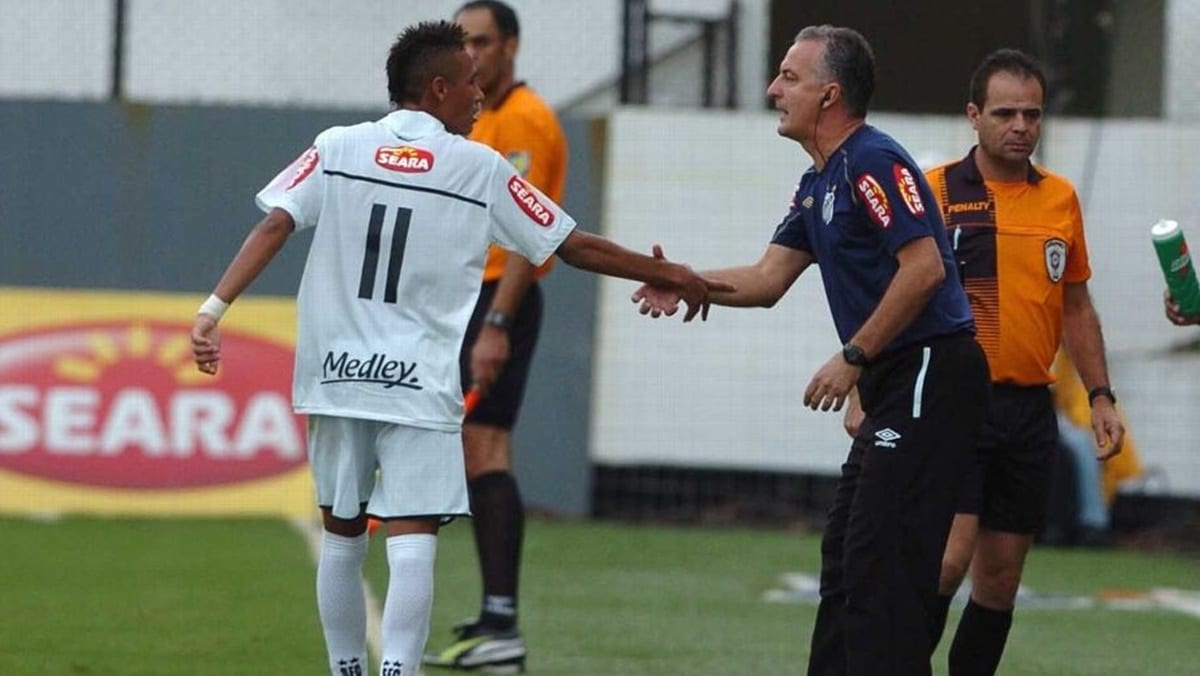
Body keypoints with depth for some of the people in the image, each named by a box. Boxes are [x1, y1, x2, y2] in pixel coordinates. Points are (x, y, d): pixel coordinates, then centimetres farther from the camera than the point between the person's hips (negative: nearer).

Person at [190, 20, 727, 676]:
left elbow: (272, 226, -9)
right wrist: (667, 275, 17)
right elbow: (578, 248, 6)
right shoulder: (481, 169, 1)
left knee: (341, 538, 15)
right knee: (412, 544, -7)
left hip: (337, 374, 3)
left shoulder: (337, 149, 4)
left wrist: (214, 308, -12)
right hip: (421, 386, -3)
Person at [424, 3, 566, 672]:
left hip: (500, 303, -10)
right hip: (470, 302, 10)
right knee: (478, 459, 10)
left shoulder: (523, 120, -12)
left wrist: (495, 325, -25)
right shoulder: (483, 120, 18)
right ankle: (493, 617, 13)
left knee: (486, 453, -15)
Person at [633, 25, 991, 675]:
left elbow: (924, 267, -23)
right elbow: (768, 278, 19)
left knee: (879, 563, -13)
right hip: (894, 385, 11)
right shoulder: (818, 184, 18)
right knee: (845, 555, 12)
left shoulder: (874, 163, -15)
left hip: (931, 372, -11)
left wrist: (853, 358, -19)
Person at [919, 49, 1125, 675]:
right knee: (947, 558, -17)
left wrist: (1100, 396, 12)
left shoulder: (1060, 199, 10)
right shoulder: (933, 190, -4)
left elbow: (1076, 305, 18)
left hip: (1030, 409, 5)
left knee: (1000, 576, 7)